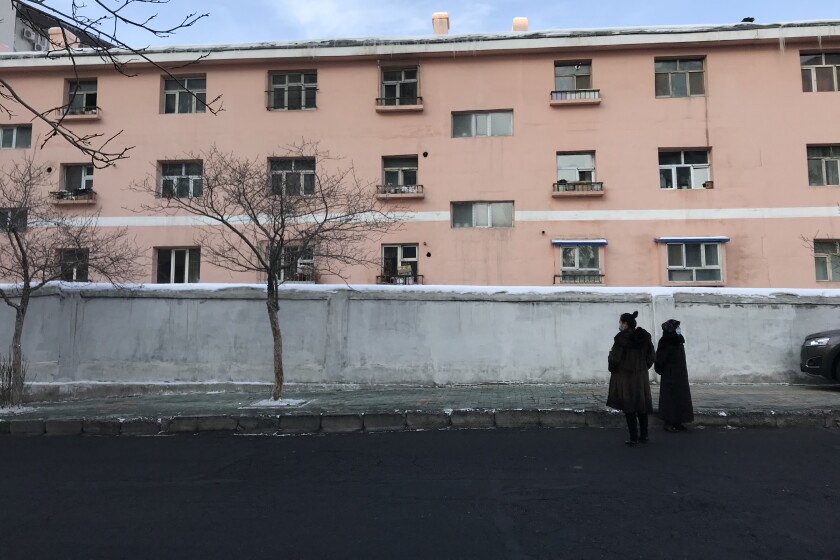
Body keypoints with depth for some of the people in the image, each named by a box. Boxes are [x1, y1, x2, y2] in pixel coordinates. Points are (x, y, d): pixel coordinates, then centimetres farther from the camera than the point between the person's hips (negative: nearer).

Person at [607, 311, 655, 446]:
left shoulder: (622, 337, -17)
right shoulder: (645, 336, 3)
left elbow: (614, 357, -16)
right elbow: (651, 356, 8)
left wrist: (612, 368, 2)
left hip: (624, 376, -6)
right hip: (641, 376, 6)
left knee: (629, 408, 1)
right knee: (642, 406, 14)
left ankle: (634, 438, 2)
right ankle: (644, 435, 21)